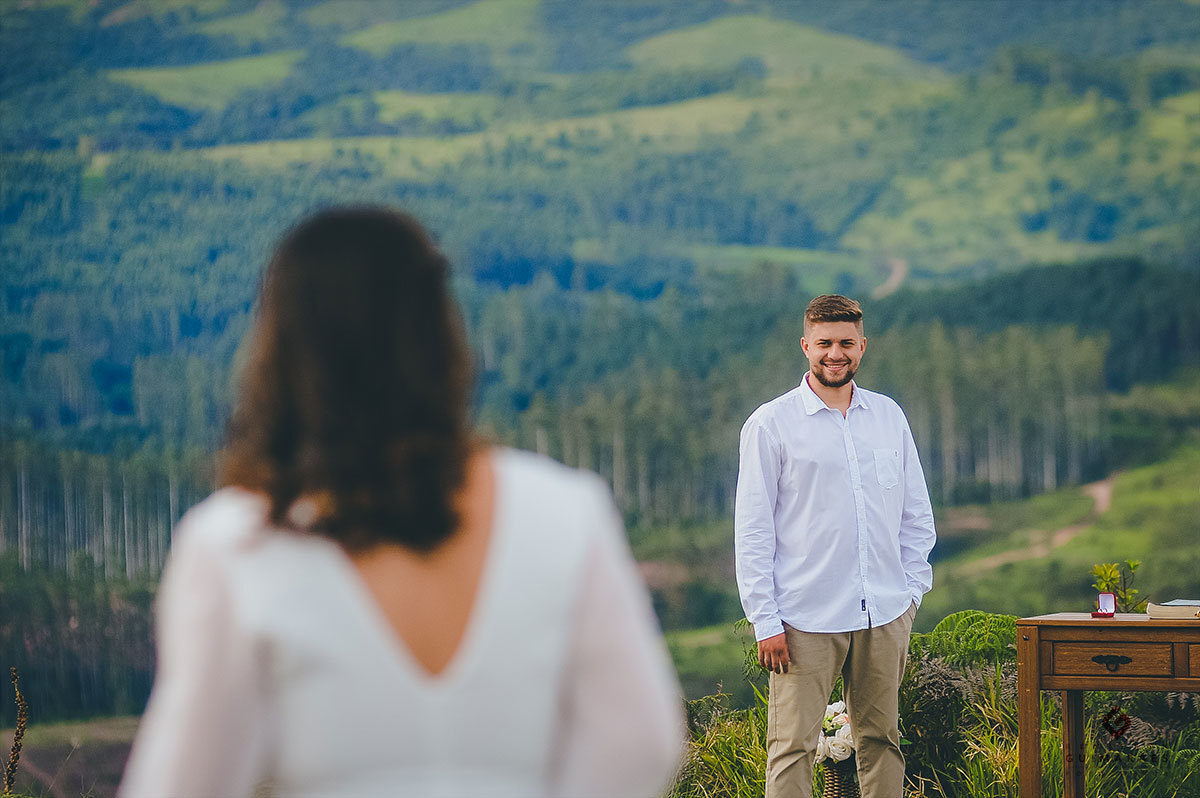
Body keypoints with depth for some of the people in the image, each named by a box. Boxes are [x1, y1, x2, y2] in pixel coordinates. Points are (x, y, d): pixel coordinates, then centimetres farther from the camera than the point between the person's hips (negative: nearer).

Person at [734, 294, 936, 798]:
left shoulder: (888, 416, 11)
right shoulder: (770, 425, -1)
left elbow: (917, 513, 18)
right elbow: (752, 530, -3)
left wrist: (912, 589, 9)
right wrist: (765, 621, -8)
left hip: (886, 615, 4)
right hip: (806, 620, -4)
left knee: (881, 738, 7)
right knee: (793, 745, -7)